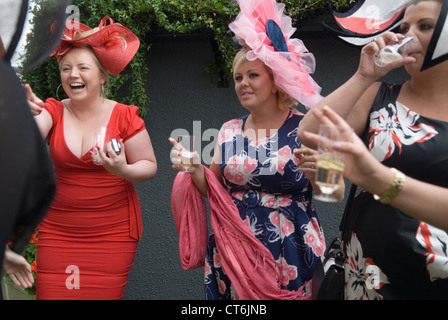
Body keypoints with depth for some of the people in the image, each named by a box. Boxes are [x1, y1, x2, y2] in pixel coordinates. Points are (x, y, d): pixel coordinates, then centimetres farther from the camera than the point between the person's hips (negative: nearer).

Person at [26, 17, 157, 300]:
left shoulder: (124, 116, -6)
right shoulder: (53, 111, 1)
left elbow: (149, 166, -1)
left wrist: (124, 171, -22)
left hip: (113, 232, -1)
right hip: (58, 231, 2)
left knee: (103, 294, 4)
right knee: (51, 293, 2)